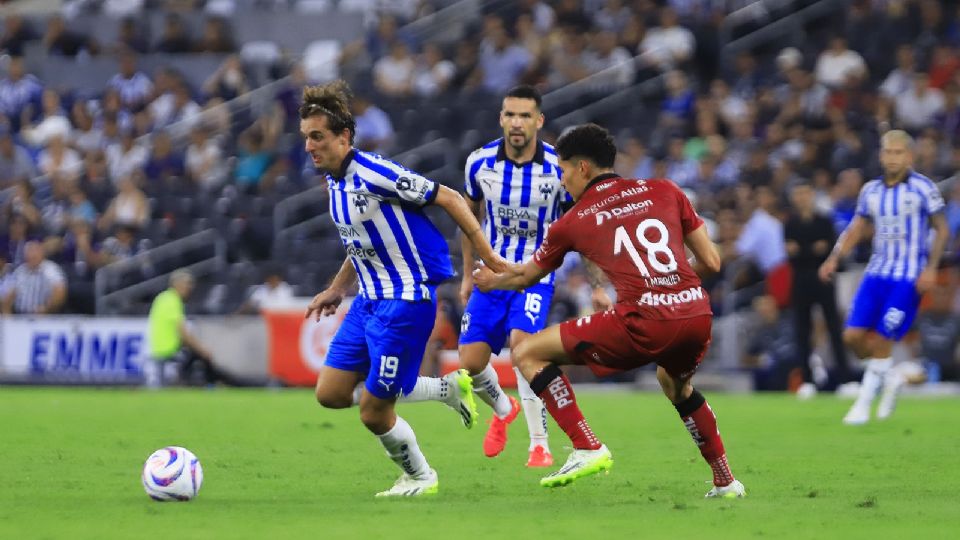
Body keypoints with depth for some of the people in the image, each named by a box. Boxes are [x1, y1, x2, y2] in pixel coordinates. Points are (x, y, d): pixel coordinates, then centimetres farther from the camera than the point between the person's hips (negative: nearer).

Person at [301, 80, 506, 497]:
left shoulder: (375, 174, -21)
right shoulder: (335, 181, 7)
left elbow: (448, 199, -17)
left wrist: (488, 257, -16)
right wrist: (337, 289, 21)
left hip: (405, 303, -9)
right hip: (369, 302, 9)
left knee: (373, 412, -6)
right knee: (330, 393, 5)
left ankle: (419, 477, 24)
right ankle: (448, 387, 18)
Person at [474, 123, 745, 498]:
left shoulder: (573, 221, 13)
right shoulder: (664, 190, 17)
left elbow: (527, 276, 30)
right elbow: (712, 262, 17)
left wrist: (492, 280, 52)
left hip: (644, 322, -5)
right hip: (698, 314, 5)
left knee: (528, 353, 10)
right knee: (676, 383, 40)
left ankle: (587, 448, -1)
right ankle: (726, 482, 36)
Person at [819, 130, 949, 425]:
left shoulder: (923, 188, -7)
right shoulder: (871, 190, 8)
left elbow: (942, 229, -3)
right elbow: (856, 228, 15)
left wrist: (931, 268, -13)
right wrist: (834, 258, 1)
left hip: (909, 278, -5)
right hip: (877, 272, 5)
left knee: (881, 340, -8)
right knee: (853, 336, -2)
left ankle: (863, 405, 4)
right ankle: (890, 376, 23)